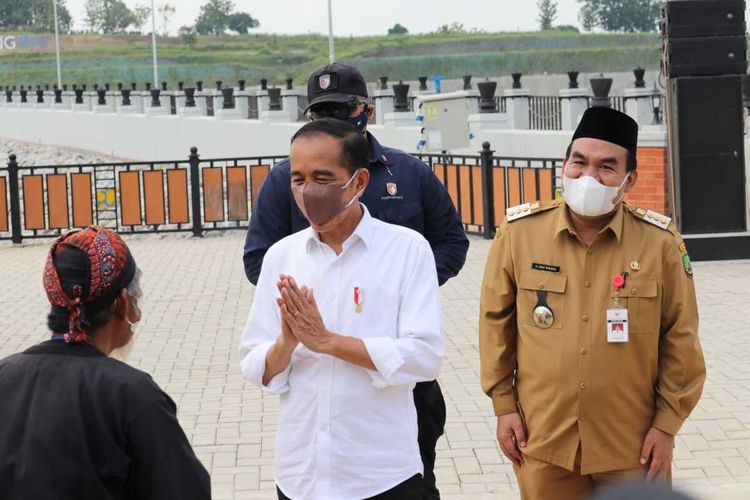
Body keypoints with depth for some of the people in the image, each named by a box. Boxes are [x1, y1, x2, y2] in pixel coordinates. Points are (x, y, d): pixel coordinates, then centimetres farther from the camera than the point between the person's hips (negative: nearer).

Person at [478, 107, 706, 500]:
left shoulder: (660, 243, -7)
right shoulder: (518, 232, -5)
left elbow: (680, 338, -1)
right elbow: (496, 321, 5)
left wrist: (668, 423, -1)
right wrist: (503, 404, 4)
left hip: (633, 446, 0)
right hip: (543, 443, 1)